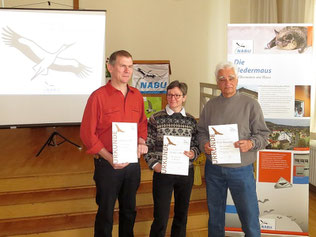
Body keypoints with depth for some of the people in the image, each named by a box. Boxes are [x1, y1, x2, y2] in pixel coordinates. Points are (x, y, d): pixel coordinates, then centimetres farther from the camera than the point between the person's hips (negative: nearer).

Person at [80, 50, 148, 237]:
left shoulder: (137, 95, 4)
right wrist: (109, 158, -19)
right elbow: (87, 133, -12)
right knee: (106, 212, 11)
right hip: (108, 164, -5)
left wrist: (142, 142, -4)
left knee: (129, 209, 21)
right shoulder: (98, 96, -13)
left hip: (133, 163, 5)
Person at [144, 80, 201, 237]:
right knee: (161, 218, 1)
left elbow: (197, 145, 10)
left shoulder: (191, 121, 5)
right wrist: (154, 164, -14)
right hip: (163, 172, -3)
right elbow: (148, 145, -2)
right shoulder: (156, 119, -3)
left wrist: (193, 153, -11)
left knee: (182, 214, 16)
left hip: (186, 172, 3)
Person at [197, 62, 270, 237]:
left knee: (249, 215, 2)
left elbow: (263, 135, -2)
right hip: (213, 168, 3)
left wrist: (251, 143, -22)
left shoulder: (250, 104, -2)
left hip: (241, 169, -3)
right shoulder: (210, 105, 7)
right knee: (215, 215, 17)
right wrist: (204, 144, -10)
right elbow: (201, 131, 10)